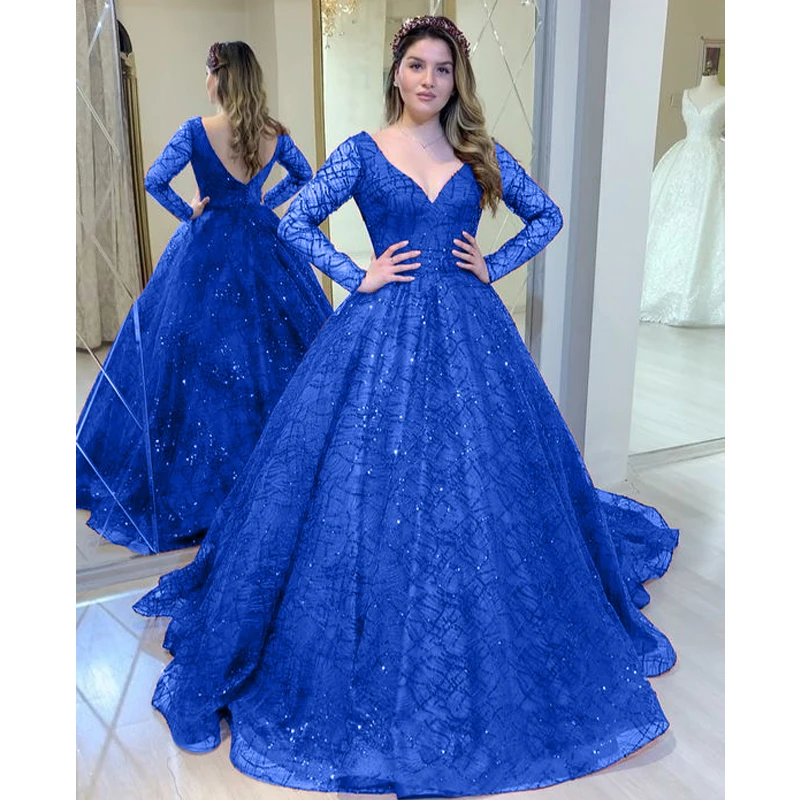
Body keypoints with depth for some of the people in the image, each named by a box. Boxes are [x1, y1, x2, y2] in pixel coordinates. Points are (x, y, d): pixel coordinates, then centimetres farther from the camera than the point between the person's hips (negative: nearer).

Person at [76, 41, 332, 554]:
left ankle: (203, 469, 12)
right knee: (275, 340, 14)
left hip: (207, 248, -3)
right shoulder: (276, 134, 0)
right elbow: (304, 176, 15)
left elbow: (155, 181, -17)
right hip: (263, 244, 4)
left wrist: (188, 212, -2)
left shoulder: (197, 132, -11)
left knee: (199, 349, 5)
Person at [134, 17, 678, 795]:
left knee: (482, 479, 8)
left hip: (469, 332, 2)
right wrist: (356, 276, -6)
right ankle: (373, 671, 18)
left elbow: (547, 215, 16)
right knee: (369, 477, -1)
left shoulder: (482, 153, 9)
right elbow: (295, 221, 1)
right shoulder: (361, 151, 3)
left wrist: (493, 266, 4)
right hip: (384, 330, -2)